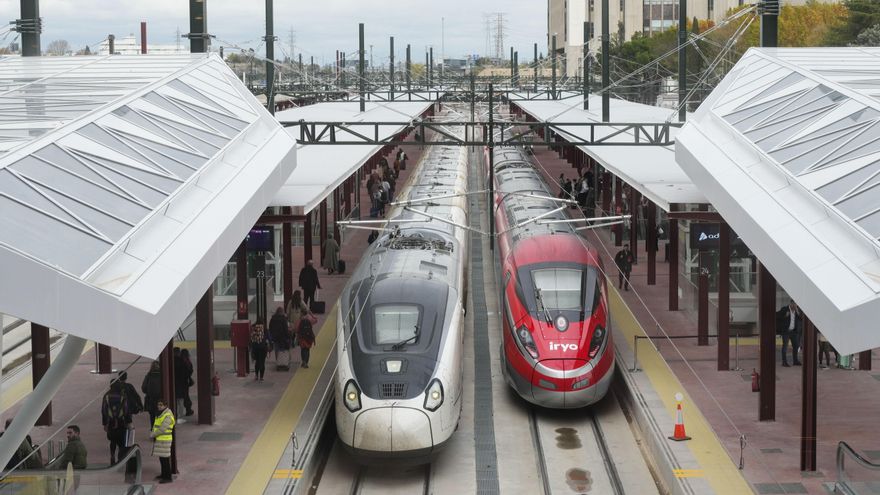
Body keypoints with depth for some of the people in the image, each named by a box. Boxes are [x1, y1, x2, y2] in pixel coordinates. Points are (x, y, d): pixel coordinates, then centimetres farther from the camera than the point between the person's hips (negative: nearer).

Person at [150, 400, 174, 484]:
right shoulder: (160, 414, 15)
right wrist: (152, 432, 5)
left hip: (164, 440, -10)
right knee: (161, 458, 17)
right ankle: (163, 474, 29)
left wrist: (153, 435, -12)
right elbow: (156, 425, 23)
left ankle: (168, 477, -5)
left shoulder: (168, 415, -17)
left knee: (165, 458, -8)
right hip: (159, 439, 10)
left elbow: (162, 429, -21)